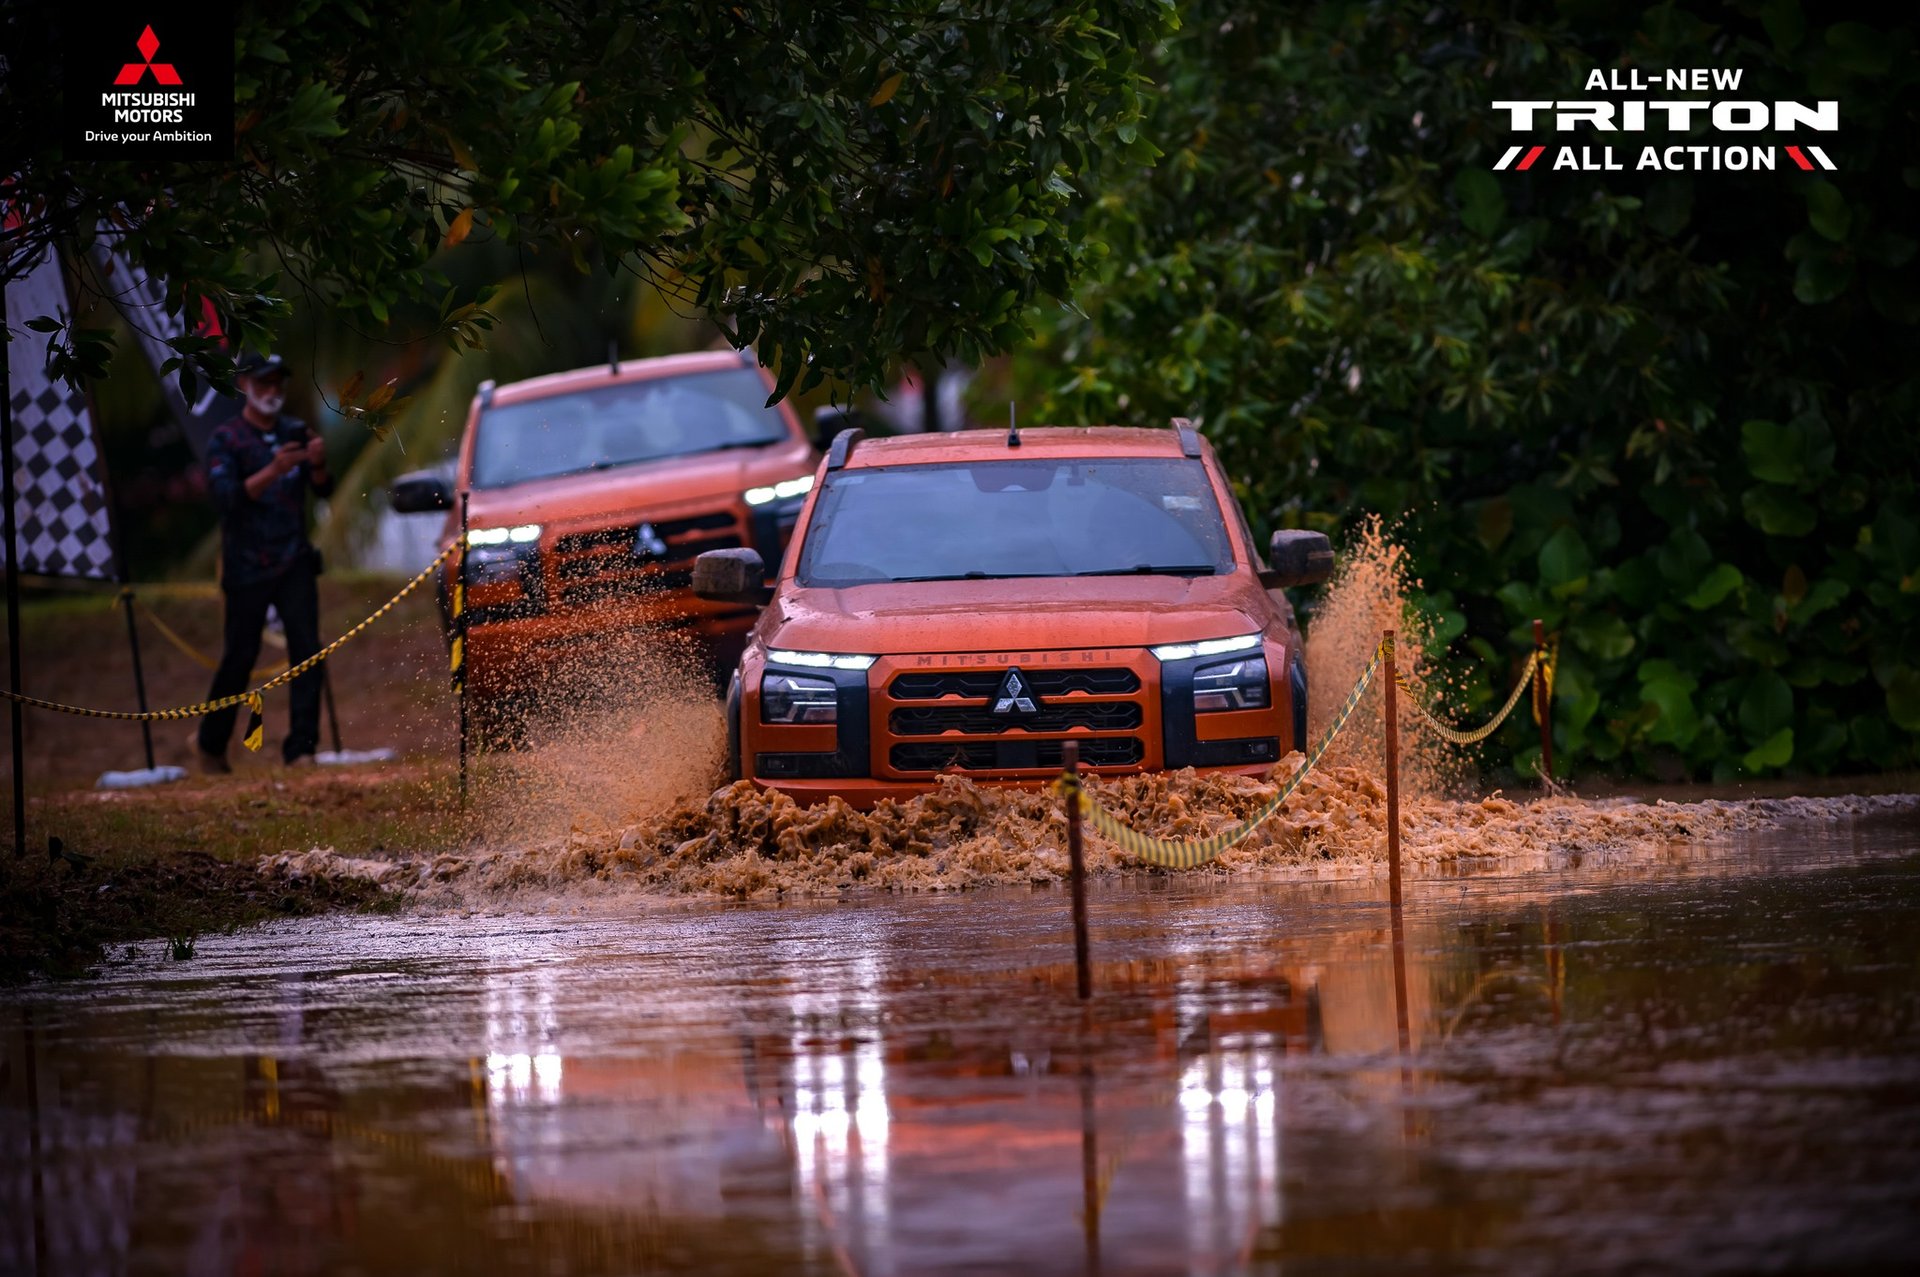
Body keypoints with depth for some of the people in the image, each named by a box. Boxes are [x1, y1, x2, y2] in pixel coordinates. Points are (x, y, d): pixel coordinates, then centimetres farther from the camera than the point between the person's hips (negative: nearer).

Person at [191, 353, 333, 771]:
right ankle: (210, 742, 22)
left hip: (294, 562, 4)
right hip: (247, 566, -3)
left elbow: (323, 489, 5)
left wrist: (317, 464, -18)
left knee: (307, 649, -10)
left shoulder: (294, 432, 10)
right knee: (241, 657, 2)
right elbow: (225, 497, -16)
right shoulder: (226, 439, -3)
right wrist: (273, 471, -29)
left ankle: (301, 748, -10)